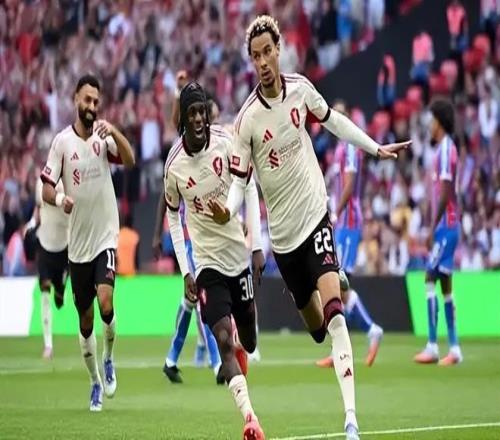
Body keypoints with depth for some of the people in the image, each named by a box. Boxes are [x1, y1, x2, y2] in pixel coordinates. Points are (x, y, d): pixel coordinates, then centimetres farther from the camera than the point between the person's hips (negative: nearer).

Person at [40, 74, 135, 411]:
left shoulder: (104, 136, -2)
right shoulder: (62, 142, -3)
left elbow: (130, 160, -19)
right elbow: (46, 188, -4)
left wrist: (113, 132, -35)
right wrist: (59, 198, -26)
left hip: (106, 237, -1)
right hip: (77, 244, 1)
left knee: (106, 302, -20)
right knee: (85, 320, 8)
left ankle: (109, 360, 7)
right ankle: (95, 382, 26)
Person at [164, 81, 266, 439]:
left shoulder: (226, 141, -12)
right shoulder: (174, 165, -11)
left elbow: (250, 188, 0)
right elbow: (173, 217, 3)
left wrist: (258, 246, -4)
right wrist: (185, 272, -2)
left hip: (239, 254, 2)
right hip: (207, 261, -2)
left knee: (248, 342, 13)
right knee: (224, 341, -18)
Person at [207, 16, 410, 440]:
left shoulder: (300, 87, -6)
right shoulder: (247, 119, -12)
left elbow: (332, 118, 15)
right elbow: (239, 180, -7)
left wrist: (376, 148, 18)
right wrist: (228, 210, -27)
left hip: (315, 213, 0)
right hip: (283, 231, 0)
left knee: (332, 306, -18)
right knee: (314, 322, 10)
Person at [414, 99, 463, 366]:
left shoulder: (445, 149, -13)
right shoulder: (445, 149, 15)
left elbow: (445, 193, -19)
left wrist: (433, 228, -19)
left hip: (445, 224, -10)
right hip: (447, 225, 10)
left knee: (431, 279, -11)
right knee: (444, 283, 9)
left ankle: (432, 346, -13)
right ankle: (454, 348, 9)